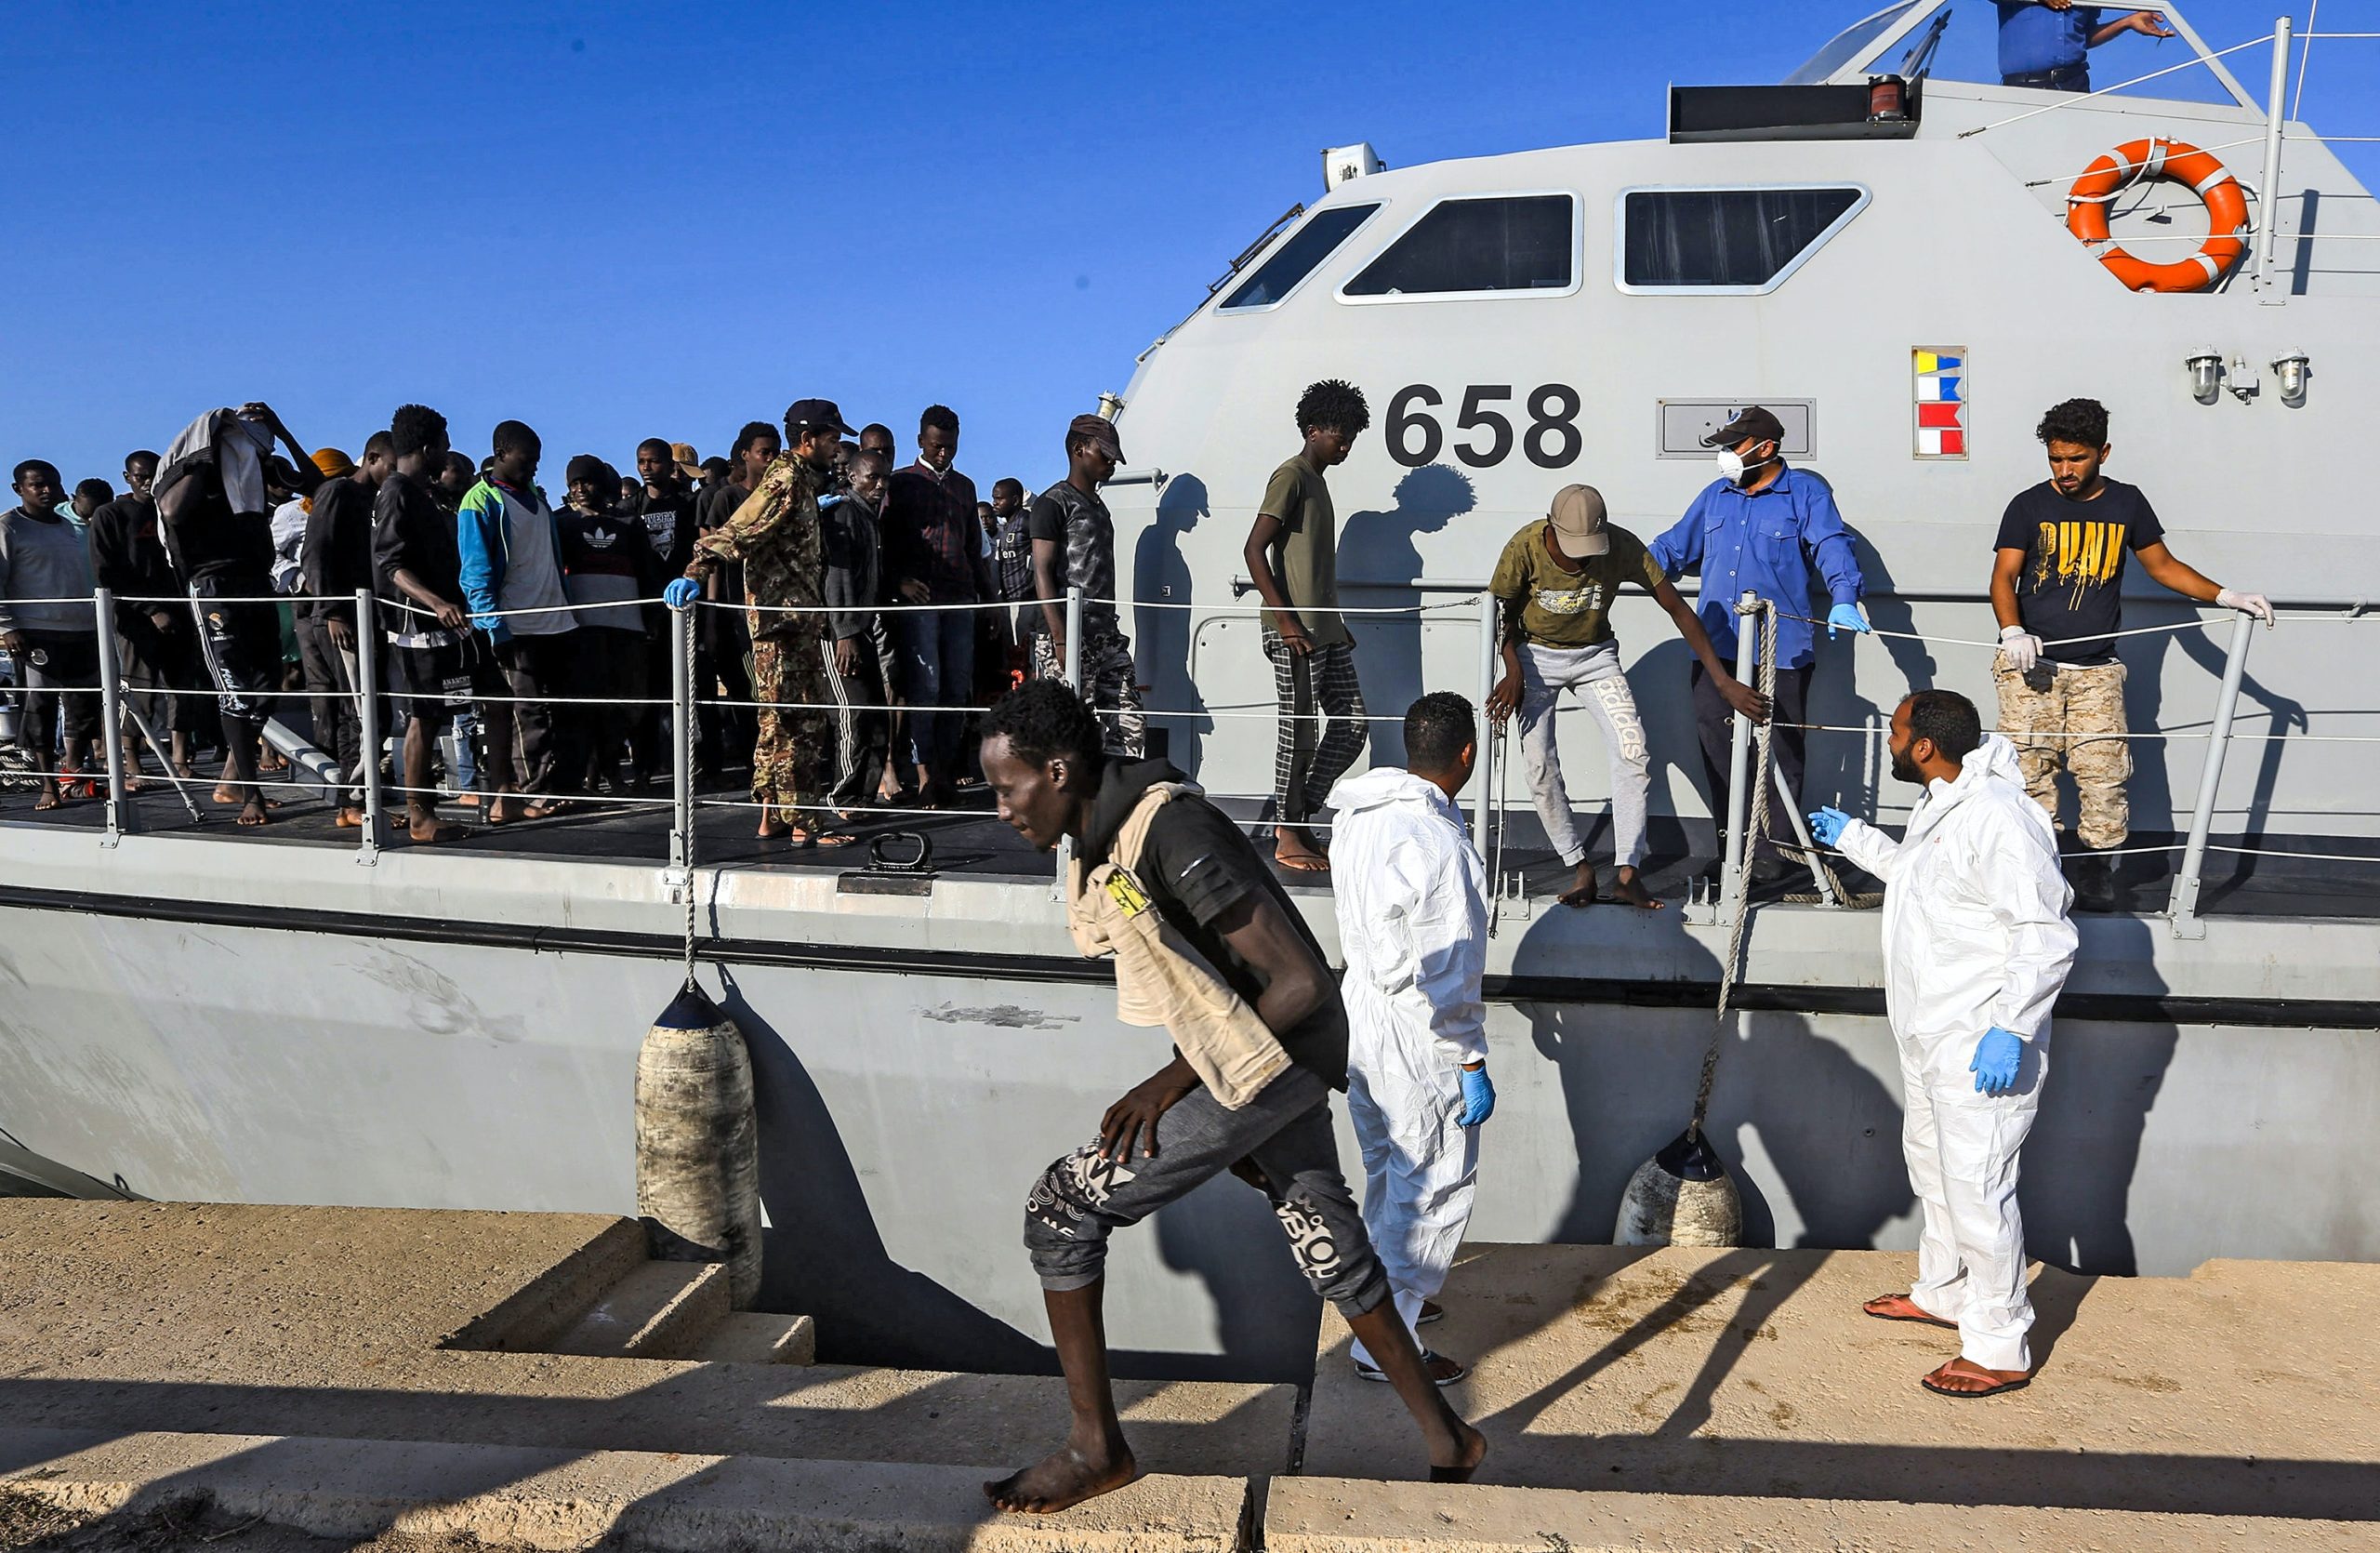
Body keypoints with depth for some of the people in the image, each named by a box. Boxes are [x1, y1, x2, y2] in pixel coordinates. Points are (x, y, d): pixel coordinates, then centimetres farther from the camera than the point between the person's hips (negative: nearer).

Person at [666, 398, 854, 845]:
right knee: (799, 721, -8)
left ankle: (772, 816, 18)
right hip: (782, 619, -10)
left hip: (797, 620, 10)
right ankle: (803, 822, -4)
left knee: (783, 720, 12)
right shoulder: (785, 480, -12)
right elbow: (736, 531, -23)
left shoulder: (802, 480, 17)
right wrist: (696, 573, -35)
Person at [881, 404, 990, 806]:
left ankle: (947, 770, 10)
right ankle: (924, 776, -5)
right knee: (925, 687, -8)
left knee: (959, 688, 2)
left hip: (960, 599, 4)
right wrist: (900, 581, -13)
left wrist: (987, 596, 16)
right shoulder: (901, 484, 6)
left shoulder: (965, 486, 20)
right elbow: (885, 542, 2)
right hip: (919, 598, -4)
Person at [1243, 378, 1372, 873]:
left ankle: (1294, 814, 16)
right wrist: (1284, 619, -21)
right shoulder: (1291, 477, -8)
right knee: (1300, 731, -5)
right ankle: (1287, 836, 5)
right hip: (1295, 632, -10)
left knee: (1351, 725, 8)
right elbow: (1254, 549, -17)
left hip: (1325, 630, 10)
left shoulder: (1318, 481, 22)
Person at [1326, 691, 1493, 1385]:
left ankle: (1385, 1294, 42)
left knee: (1387, 1171, 25)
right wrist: (1472, 1066, -15)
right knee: (1434, 1190, 6)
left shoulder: (1360, 818, 0)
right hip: (1415, 1042, -9)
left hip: (1360, 1013, 9)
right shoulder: (1440, 846, -26)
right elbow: (1447, 979, -24)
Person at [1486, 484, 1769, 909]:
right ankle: (1580, 869, 3)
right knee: (1540, 767, -13)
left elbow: (1678, 609, -18)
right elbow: (1503, 614, -8)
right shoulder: (1526, 547, -25)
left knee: (1635, 752, -17)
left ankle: (1627, 874, -9)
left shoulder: (1622, 547, -24)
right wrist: (1514, 672, -23)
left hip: (1595, 655, 1)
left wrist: (1725, 683, -19)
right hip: (1536, 656, -1)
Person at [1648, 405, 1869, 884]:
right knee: (1716, 748, 3)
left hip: (1781, 652, -5)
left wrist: (1843, 600, -26)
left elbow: (1833, 548, -10)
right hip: (1714, 650, 5)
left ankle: (1770, 848, 10)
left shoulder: (1806, 492, 3)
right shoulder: (1716, 496, 18)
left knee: (1779, 753, 0)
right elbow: (1673, 548, 27)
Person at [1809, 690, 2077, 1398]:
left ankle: (2000, 1351, 8)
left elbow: (2048, 935, -25)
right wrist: (1851, 836, 35)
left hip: (1981, 1048, -11)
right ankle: (1942, 1293, 43)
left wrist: (2010, 1029, -29)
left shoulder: (1999, 817, -24)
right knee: (1931, 1166, 24)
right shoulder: (1938, 805, 8)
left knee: (1977, 1189, -4)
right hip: (1928, 1035, 11)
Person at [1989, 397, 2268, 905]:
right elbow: (2003, 577, -3)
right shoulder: (2029, 505, 3)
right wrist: (2013, 632, -20)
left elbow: (2163, 565, 19)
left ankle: (2097, 867, 8)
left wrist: (2226, 596, 8)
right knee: (2030, 768, -8)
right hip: (2031, 665, -1)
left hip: (2096, 670, 2)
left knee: (2102, 771, -6)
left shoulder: (2126, 503, 10)